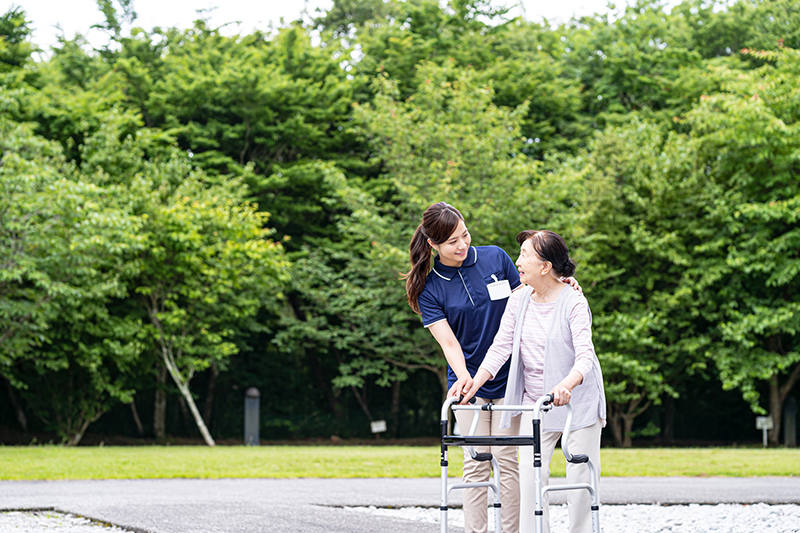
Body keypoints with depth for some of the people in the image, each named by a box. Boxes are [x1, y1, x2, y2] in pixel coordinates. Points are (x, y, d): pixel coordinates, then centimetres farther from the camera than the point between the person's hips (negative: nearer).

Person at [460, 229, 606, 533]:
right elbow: (500, 347, -2)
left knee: (580, 479, -2)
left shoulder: (574, 303, -15)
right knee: (530, 475, -5)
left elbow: (585, 357, -24)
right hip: (534, 404, 4)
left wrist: (566, 385, -44)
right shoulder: (518, 301, 2)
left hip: (577, 402, -4)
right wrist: (474, 384, -17)